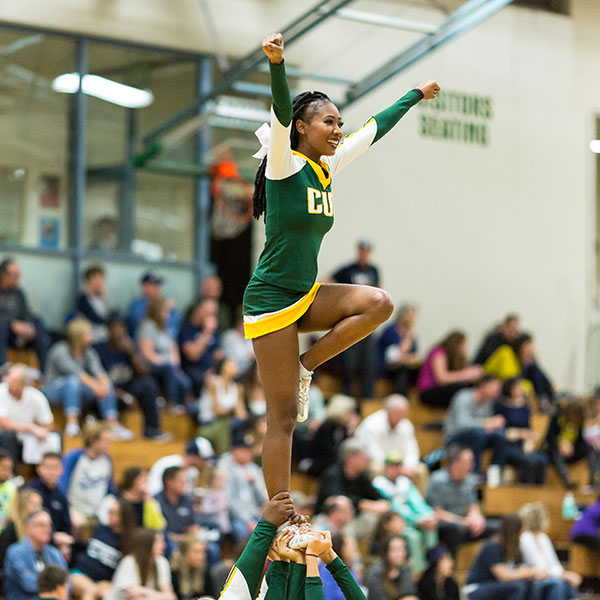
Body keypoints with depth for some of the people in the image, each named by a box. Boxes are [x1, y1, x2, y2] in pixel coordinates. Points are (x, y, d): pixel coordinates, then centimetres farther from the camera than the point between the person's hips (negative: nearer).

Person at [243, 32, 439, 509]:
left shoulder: (327, 168, 9)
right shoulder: (285, 164, -11)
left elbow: (375, 129, 21)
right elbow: (282, 114, -28)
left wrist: (417, 95, 30)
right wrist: (277, 64, -45)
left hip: (307, 297, 8)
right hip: (271, 301, -8)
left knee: (378, 304, -16)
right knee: (284, 417, -8)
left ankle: (305, 366, -1)